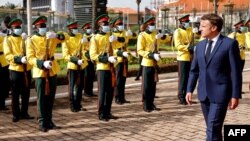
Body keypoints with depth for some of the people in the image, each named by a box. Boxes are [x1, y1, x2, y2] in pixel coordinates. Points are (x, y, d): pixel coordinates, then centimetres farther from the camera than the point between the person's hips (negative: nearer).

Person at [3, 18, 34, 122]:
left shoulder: (25, 38, 11)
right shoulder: (8, 40, -1)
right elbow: (8, 55, -11)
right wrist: (19, 59, -25)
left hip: (27, 69, 4)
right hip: (15, 70, -4)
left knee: (26, 93, 9)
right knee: (15, 94, 2)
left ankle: (24, 113, 20)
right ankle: (16, 114, 11)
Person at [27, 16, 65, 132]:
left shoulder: (51, 37, 8)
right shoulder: (31, 40, -4)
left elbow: (63, 38, -9)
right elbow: (30, 58, -9)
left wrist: (56, 35, -31)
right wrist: (42, 63, -24)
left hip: (52, 72, 4)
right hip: (40, 72, -4)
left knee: (50, 97, 10)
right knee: (42, 98, 0)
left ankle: (49, 120, 21)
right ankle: (42, 123, 7)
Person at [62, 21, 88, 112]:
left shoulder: (80, 36, 7)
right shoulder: (66, 39, -10)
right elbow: (65, 55, -14)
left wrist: (84, 41, -24)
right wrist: (76, 60, -25)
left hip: (81, 65, 6)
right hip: (72, 66, -6)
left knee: (80, 85, 12)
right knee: (72, 86, -2)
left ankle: (78, 105, 24)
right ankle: (72, 106, 5)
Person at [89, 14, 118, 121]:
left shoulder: (110, 36, 14)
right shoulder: (95, 38, -5)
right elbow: (93, 56, -11)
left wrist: (115, 39, -14)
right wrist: (107, 59, -21)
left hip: (111, 68, 6)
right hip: (102, 68, -6)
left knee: (110, 91, 10)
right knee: (102, 91, -3)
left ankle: (108, 112, 20)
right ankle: (101, 114, 5)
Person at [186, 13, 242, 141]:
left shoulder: (230, 44, -7)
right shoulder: (200, 45, 11)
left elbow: (236, 71, -8)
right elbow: (194, 70, 15)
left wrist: (235, 95, -11)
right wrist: (189, 90, 8)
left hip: (220, 94, -6)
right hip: (204, 93, 6)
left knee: (213, 128, -11)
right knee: (212, 128, 14)